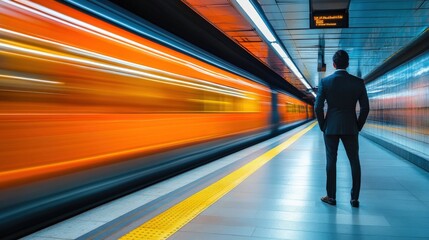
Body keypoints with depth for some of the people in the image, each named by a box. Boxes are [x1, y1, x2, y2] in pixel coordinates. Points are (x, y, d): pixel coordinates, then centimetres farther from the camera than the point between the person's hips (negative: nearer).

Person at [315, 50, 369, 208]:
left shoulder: (325, 81, -5)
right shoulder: (358, 82, -2)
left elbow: (318, 107, -8)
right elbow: (365, 108, -2)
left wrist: (323, 126, 4)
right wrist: (358, 126, 9)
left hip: (331, 128, -1)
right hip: (350, 128, 1)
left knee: (331, 161, 5)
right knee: (354, 162, 10)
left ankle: (331, 196, 11)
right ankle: (354, 198, 12)